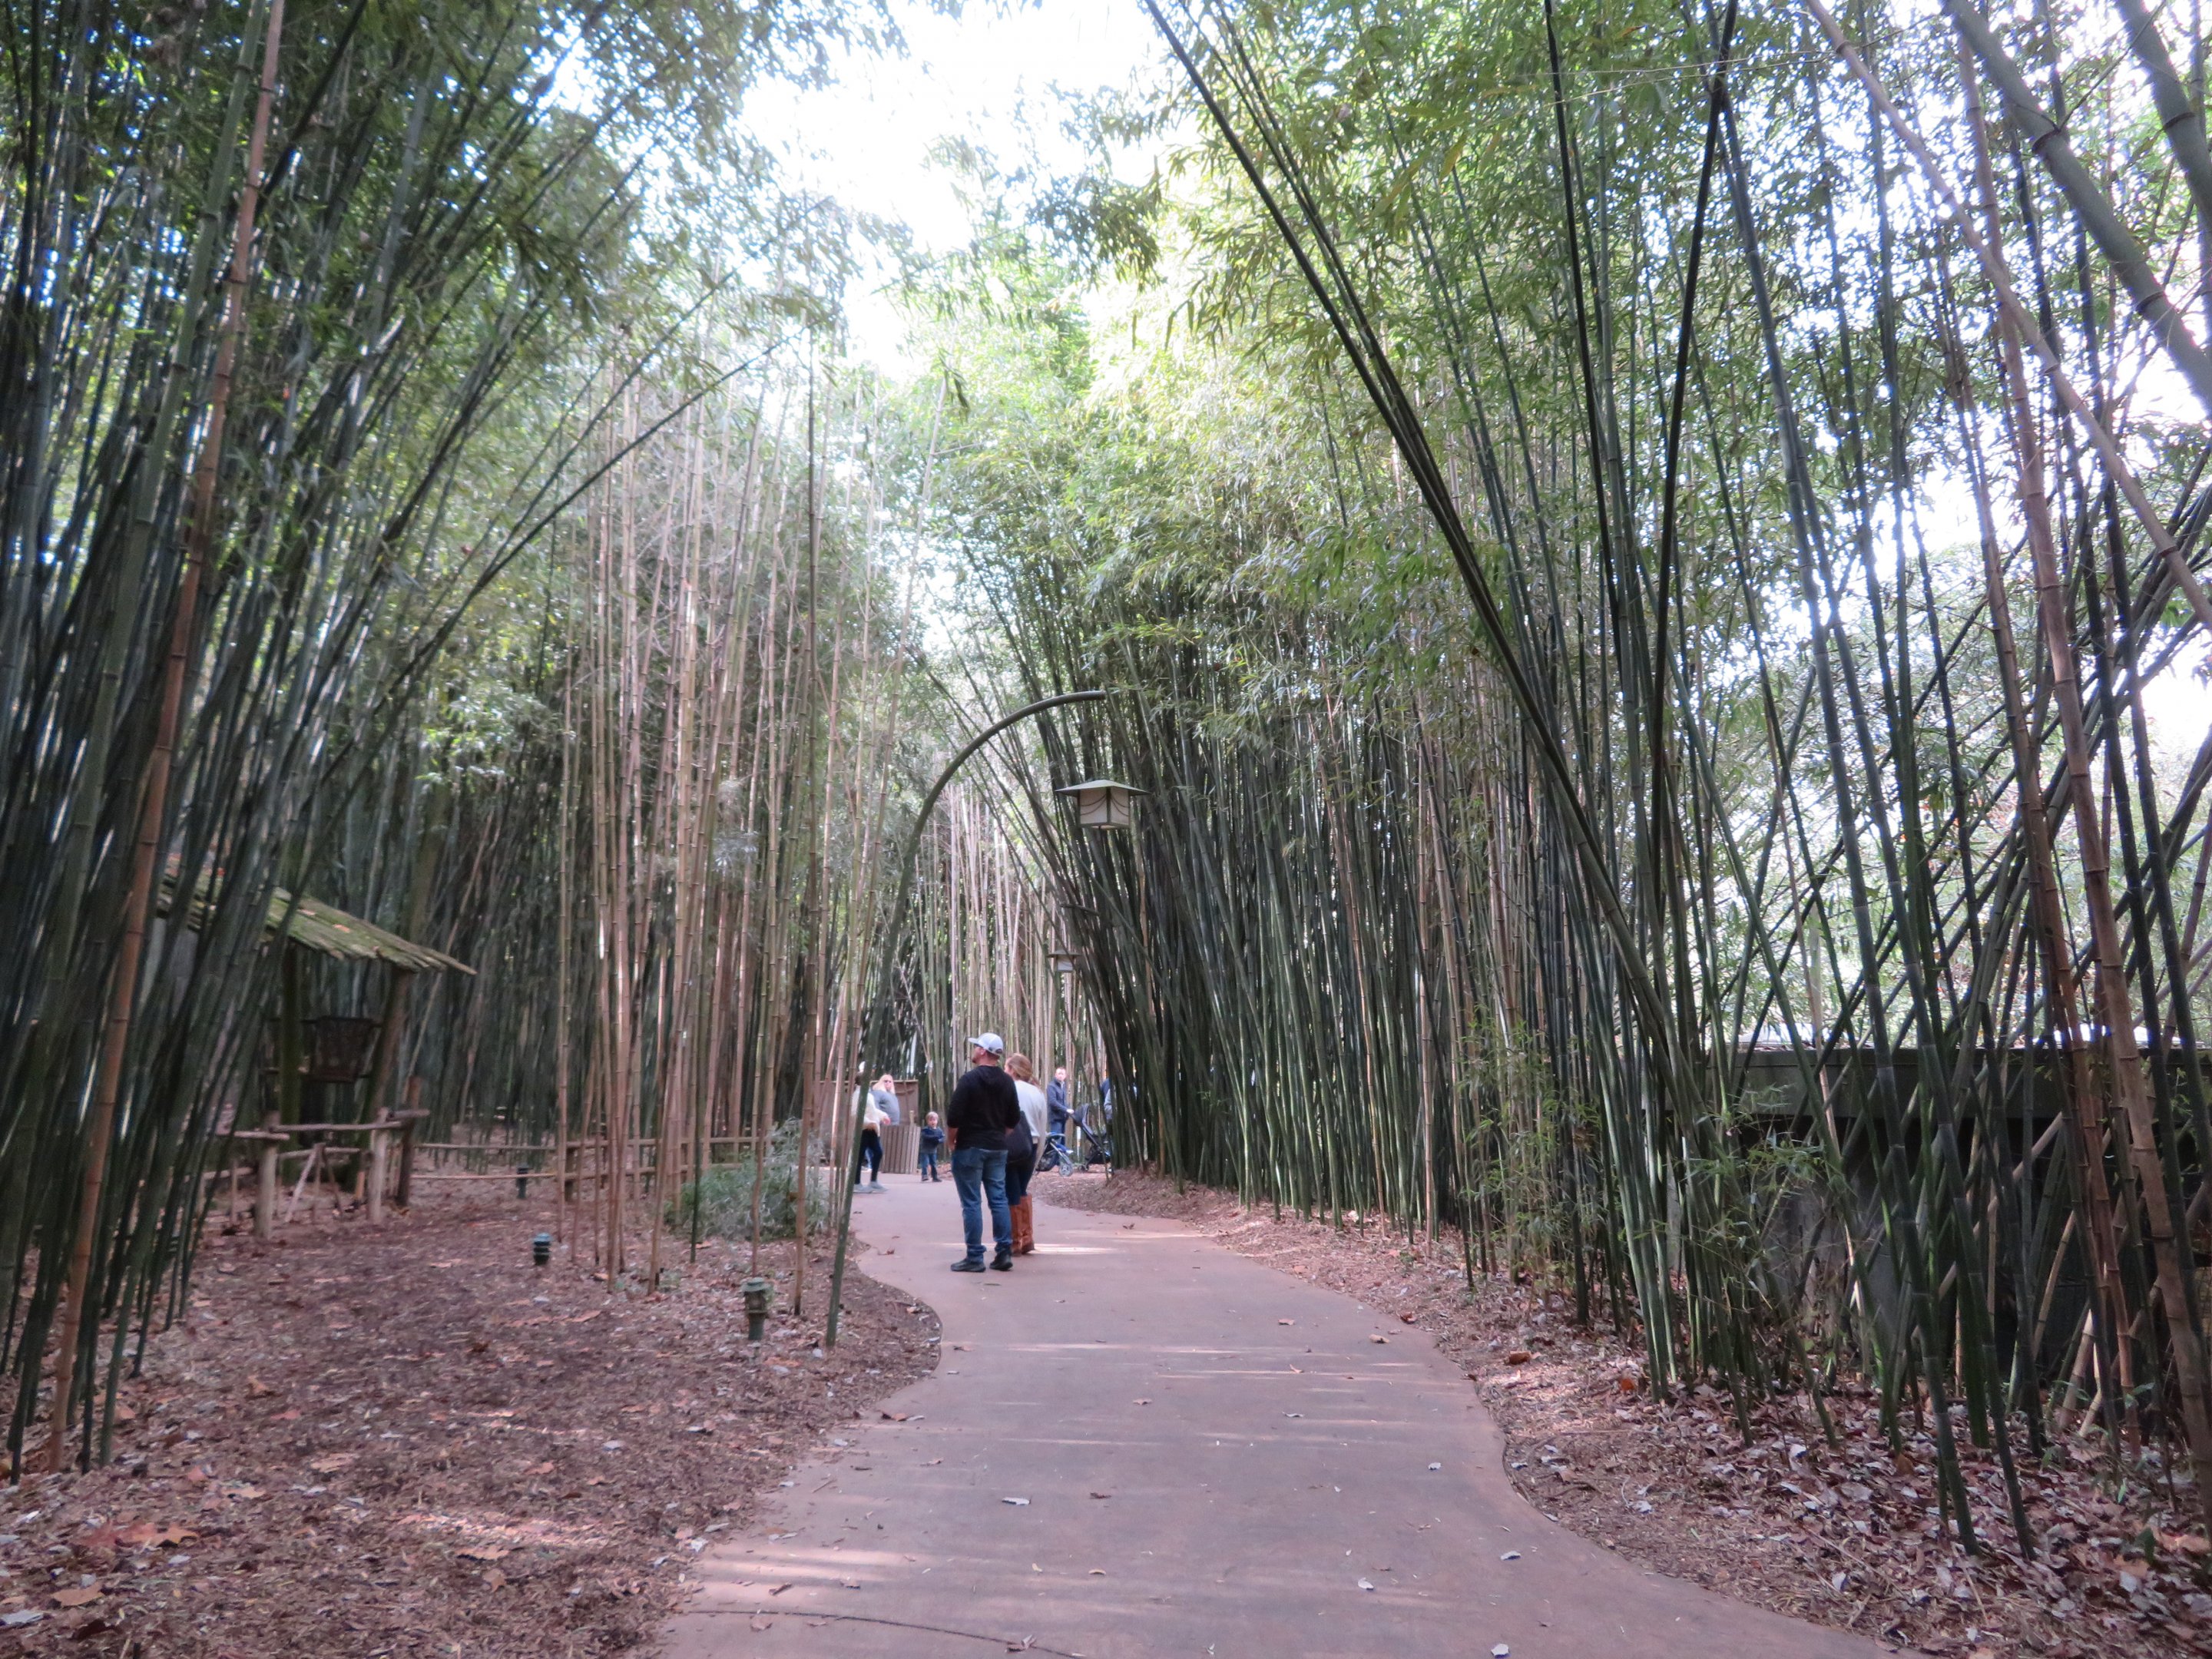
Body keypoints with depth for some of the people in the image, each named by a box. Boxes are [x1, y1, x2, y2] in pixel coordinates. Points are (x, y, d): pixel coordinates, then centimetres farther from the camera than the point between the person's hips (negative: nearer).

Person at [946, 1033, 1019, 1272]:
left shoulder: (970, 1079, -13)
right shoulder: (1007, 1082, 7)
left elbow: (954, 1118, -15)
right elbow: (1013, 1118, 11)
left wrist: (952, 1141, 0)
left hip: (970, 1147, -6)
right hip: (998, 1148, 6)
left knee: (971, 1203, -2)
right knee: (999, 1200, 8)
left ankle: (975, 1257, -1)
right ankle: (1004, 1252, 7)